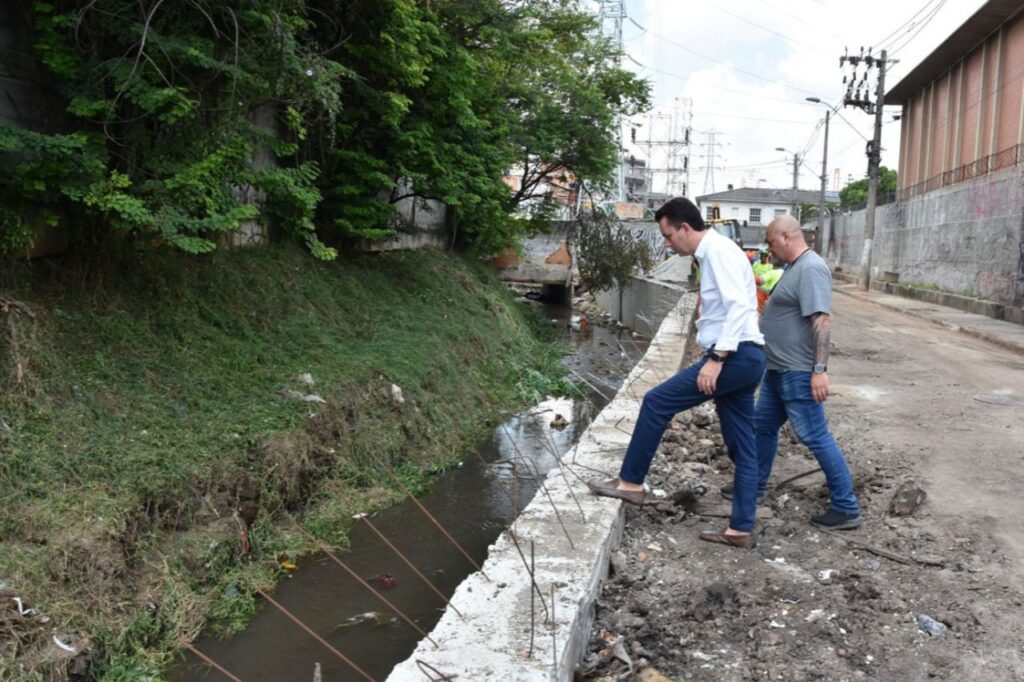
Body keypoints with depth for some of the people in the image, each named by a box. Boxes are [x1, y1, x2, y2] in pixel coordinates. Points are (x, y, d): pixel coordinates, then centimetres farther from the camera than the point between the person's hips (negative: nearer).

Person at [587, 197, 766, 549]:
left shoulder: (719, 250, -11)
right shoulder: (714, 253, 20)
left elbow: (739, 306, -22)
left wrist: (716, 358, -27)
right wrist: (716, 356, 22)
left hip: (736, 356, -10)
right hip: (742, 358, 10)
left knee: (657, 402, -7)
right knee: (742, 448, 10)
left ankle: (630, 482, 4)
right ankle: (741, 529, 16)